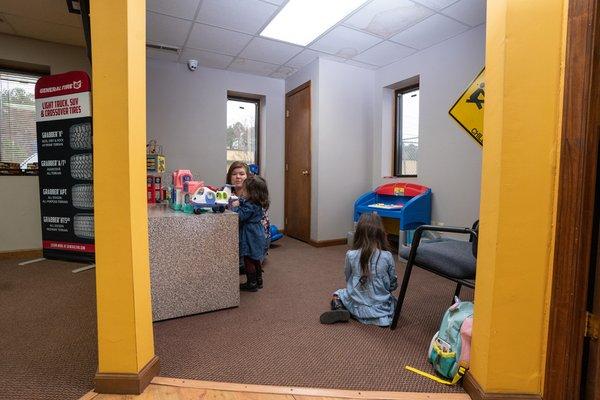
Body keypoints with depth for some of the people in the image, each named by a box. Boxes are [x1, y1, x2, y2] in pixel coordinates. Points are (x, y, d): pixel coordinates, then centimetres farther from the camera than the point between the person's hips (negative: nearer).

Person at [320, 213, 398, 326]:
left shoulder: (350, 255, -13)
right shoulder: (387, 257, -14)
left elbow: (348, 279, 3)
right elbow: (393, 286, -1)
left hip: (356, 305, 0)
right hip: (381, 307, 0)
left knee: (336, 295, 27)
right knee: (393, 301, 31)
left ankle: (340, 310, -2)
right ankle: (380, 316, 6)